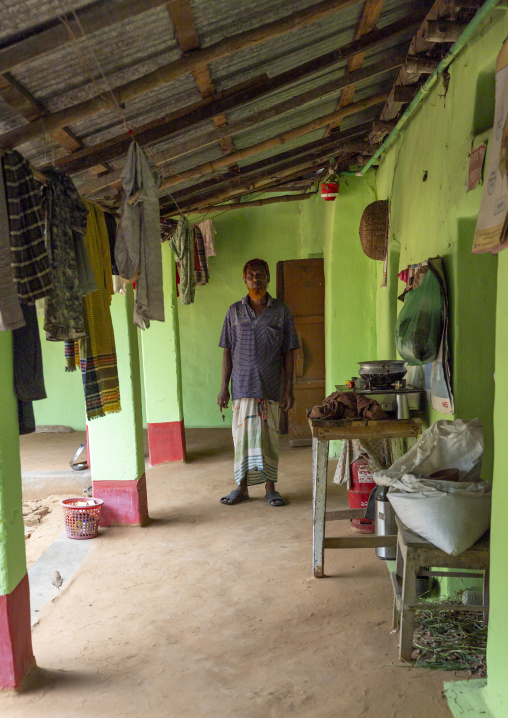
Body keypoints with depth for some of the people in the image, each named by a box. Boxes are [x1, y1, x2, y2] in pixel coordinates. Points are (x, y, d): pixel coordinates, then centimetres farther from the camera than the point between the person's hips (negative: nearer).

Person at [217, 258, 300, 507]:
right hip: (242, 385, 1)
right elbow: (227, 351, 6)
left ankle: (270, 487, 19)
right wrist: (224, 387, 2)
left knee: (269, 436, 5)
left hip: (271, 386, -1)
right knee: (242, 435, 5)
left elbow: (288, 353, 2)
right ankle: (242, 487, 20)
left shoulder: (281, 311, 2)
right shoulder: (235, 311, 5)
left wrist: (289, 389, -3)